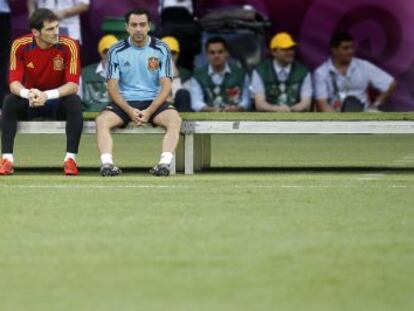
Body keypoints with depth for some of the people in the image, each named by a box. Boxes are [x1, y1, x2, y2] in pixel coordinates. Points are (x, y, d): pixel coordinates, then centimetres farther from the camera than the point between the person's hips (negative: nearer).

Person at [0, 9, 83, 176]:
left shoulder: (69, 46, -18)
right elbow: (14, 83, -18)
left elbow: (73, 85, -23)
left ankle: (71, 158, -29)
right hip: (30, 104, 1)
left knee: (74, 101, -33)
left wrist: (47, 95, -41)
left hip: (58, 102, -1)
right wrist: (28, 94, -42)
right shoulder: (20, 46, -14)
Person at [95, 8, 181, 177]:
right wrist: (129, 110, -18)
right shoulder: (116, 51, 0)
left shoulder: (161, 49, 0)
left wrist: (150, 111, -18)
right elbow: (112, 86, -2)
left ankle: (165, 163, -43)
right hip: (125, 102, 1)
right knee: (102, 120, -29)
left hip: (154, 102, 0)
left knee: (175, 119, -31)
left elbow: (166, 85, -4)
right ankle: (107, 163, -40)